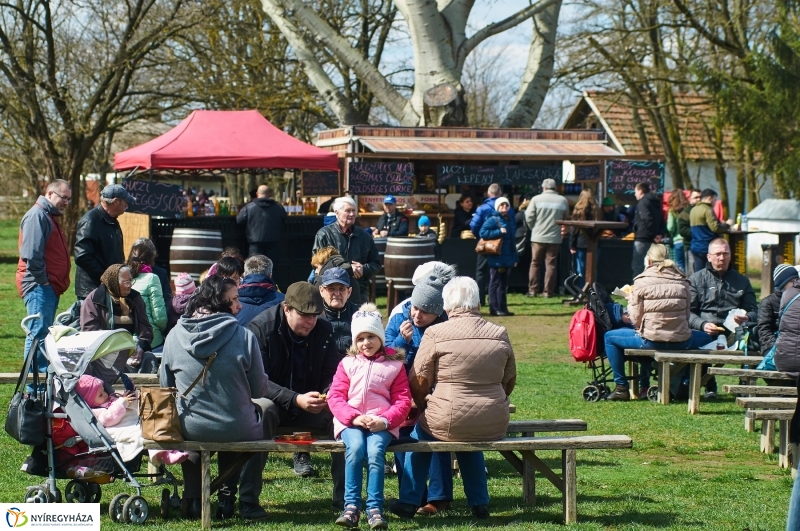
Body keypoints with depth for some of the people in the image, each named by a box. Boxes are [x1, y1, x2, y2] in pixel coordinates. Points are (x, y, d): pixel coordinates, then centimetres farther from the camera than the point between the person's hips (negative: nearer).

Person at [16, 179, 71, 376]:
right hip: (38, 286, -11)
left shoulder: (50, 217, 22)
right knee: (39, 333, -11)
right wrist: (42, 279, -17)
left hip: (49, 286, 11)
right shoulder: (37, 215, -11)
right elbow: (32, 254, -21)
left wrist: (60, 283, 17)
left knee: (44, 332, 11)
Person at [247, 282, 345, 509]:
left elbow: (333, 374, 4)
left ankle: (344, 496, -16)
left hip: (310, 404, 4)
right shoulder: (261, 328, -14)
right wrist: (295, 400, -33)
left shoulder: (323, 330, 0)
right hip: (273, 402, -4)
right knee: (263, 410, -38)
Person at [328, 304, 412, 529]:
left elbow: (403, 400, 5)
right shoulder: (347, 363, 12)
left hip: (381, 422, -1)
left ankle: (375, 508, -32)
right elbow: (335, 396, 4)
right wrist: (353, 417, -13)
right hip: (350, 421, 1)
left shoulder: (394, 364, 9)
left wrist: (385, 420, -13)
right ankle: (351, 506, -30)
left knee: (375, 450, -32)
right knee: (355, 447, -32)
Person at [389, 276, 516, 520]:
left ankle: (408, 503, 30)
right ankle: (479, 503, 35)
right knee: (470, 441, 38)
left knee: (419, 434, 29)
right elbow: (509, 381, 11)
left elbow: (418, 381, -5)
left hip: (449, 423, -3)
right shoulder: (500, 334, 1)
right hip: (494, 427, 3)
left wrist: (424, 408, 15)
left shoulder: (435, 334, -9)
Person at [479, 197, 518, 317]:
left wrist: (515, 257, 17)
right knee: (496, 283, -4)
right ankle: (495, 308, -2)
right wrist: (499, 232, -20)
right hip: (497, 258, -7)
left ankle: (503, 308, 15)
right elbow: (483, 232, -17)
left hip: (508, 258, 7)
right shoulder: (492, 220, -7)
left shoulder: (511, 220, 15)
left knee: (503, 284, 11)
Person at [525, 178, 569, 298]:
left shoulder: (537, 199, -5)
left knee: (535, 263, 9)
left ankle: (533, 289, 8)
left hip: (538, 237, -1)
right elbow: (566, 218, 9)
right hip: (555, 238, 1)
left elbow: (528, 217, -5)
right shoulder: (563, 200, 1)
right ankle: (548, 291, 4)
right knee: (551, 264, 5)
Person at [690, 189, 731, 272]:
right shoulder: (707, 210, -11)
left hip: (695, 247, 8)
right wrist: (727, 225, -2)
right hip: (707, 247, -8)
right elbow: (715, 228, -19)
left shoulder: (693, 210, 16)